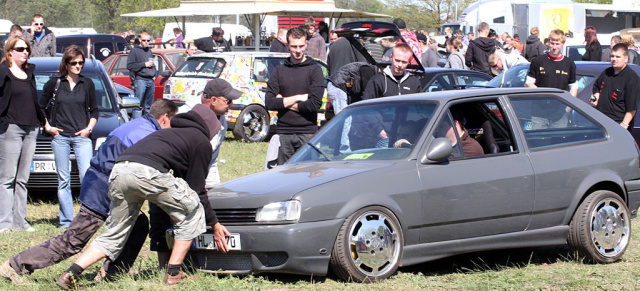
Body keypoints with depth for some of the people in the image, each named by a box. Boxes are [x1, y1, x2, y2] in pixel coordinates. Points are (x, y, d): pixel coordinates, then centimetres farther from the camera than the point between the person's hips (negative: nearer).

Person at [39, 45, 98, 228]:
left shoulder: (87, 84, 8)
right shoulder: (54, 83, 5)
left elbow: (94, 111, 14)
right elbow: (40, 107, 13)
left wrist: (89, 128, 0)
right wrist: (47, 126, 2)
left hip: (82, 137, 0)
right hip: (60, 136, 0)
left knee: (87, 176, -12)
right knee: (63, 180, 2)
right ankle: (66, 220, 6)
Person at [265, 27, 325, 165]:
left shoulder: (314, 70, 1)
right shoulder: (279, 71, 11)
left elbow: (315, 104, -10)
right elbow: (269, 103, 1)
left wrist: (284, 102, -3)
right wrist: (298, 98, -6)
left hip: (307, 133, -3)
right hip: (283, 132, 3)